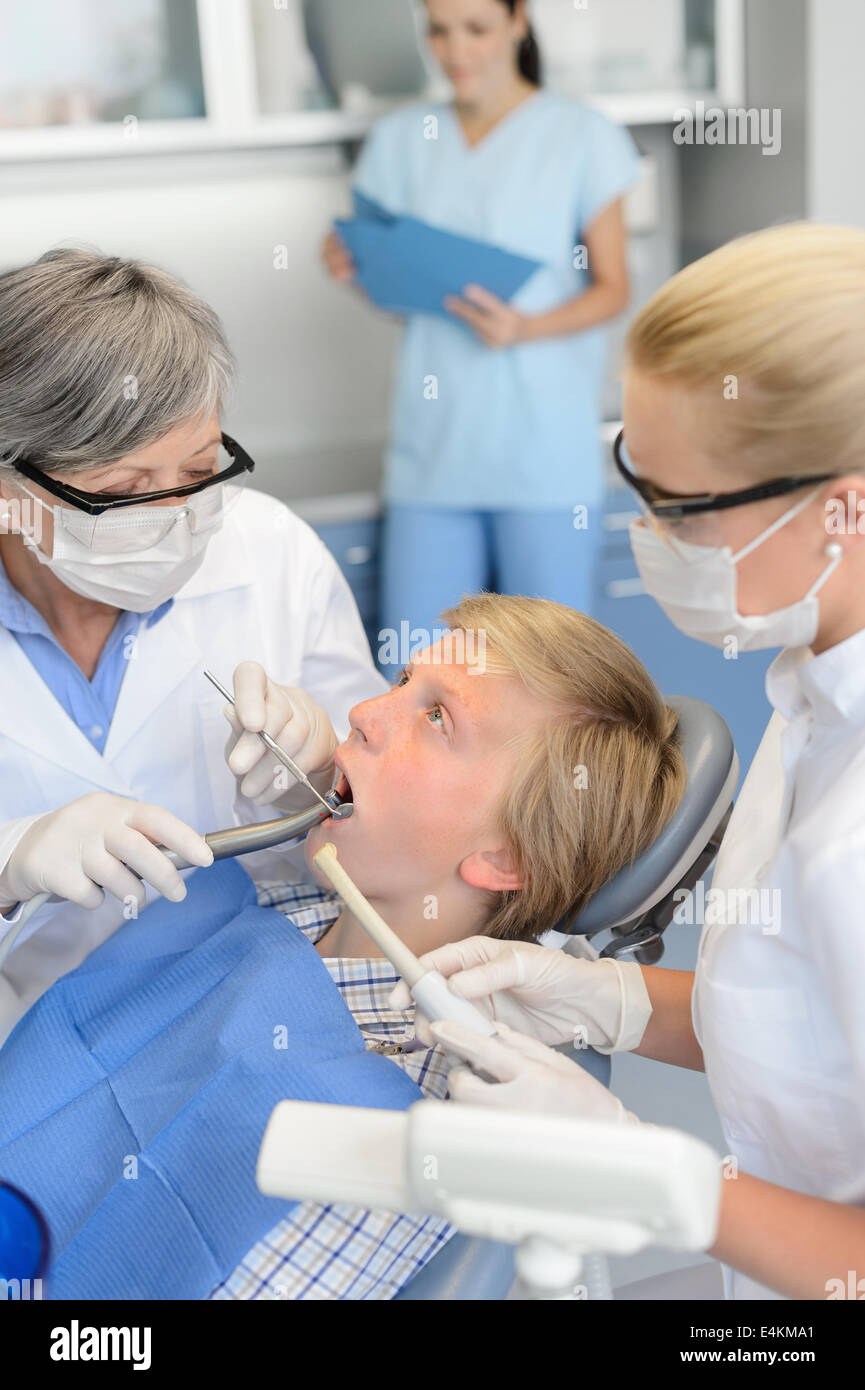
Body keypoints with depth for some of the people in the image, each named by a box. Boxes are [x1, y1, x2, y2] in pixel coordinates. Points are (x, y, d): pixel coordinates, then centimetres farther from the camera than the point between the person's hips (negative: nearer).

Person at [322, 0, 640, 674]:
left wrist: (528, 329, -16)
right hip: (434, 445, 3)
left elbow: (612, 288, 2)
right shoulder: (401, 139, 12)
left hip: (545, 446, -3)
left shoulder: (582, 135, 2)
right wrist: (357, 270, -6)